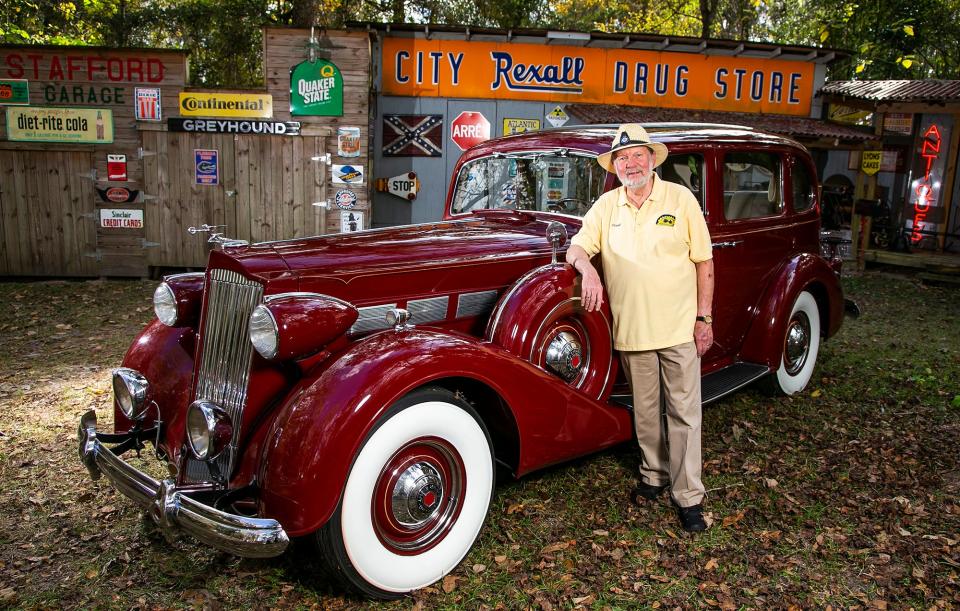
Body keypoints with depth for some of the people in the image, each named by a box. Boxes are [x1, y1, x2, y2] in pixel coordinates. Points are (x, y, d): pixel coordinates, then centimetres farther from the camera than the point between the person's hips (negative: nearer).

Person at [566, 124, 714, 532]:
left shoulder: (681, 199, -1)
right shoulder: (606, 205, 6)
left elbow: (704, 261, 1)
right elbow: (576, 247, 5)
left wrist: (704, 318, -3)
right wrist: (588, 268, -19)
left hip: (680, 329, -2)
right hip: (631, 329, 2)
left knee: (684, 413, 1)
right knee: (644, 411, 14)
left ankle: (688, 497, 11)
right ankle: (654, 475, 32)